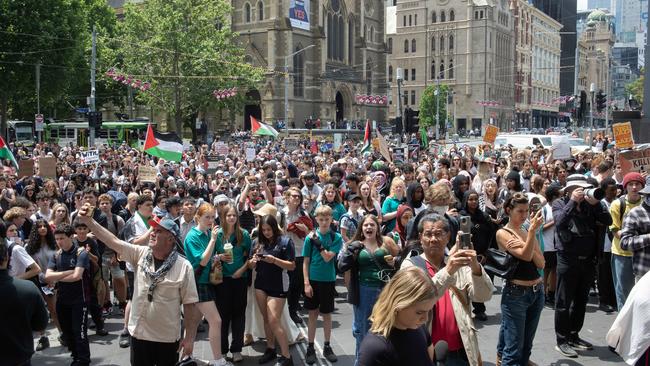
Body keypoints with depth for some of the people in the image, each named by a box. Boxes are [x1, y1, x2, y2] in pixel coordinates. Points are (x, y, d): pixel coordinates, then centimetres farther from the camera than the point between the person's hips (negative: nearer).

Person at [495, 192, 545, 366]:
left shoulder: (529, 233, 11)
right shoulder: (502, 233, -7)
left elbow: (541, 263, 1)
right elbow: (525, 256, -20)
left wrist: (527, 243, -13)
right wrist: (533, 230, -26)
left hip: (537, 292, 6)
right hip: (516, 294, -6)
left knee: (526, 345, 15)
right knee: (513, 349, -3)